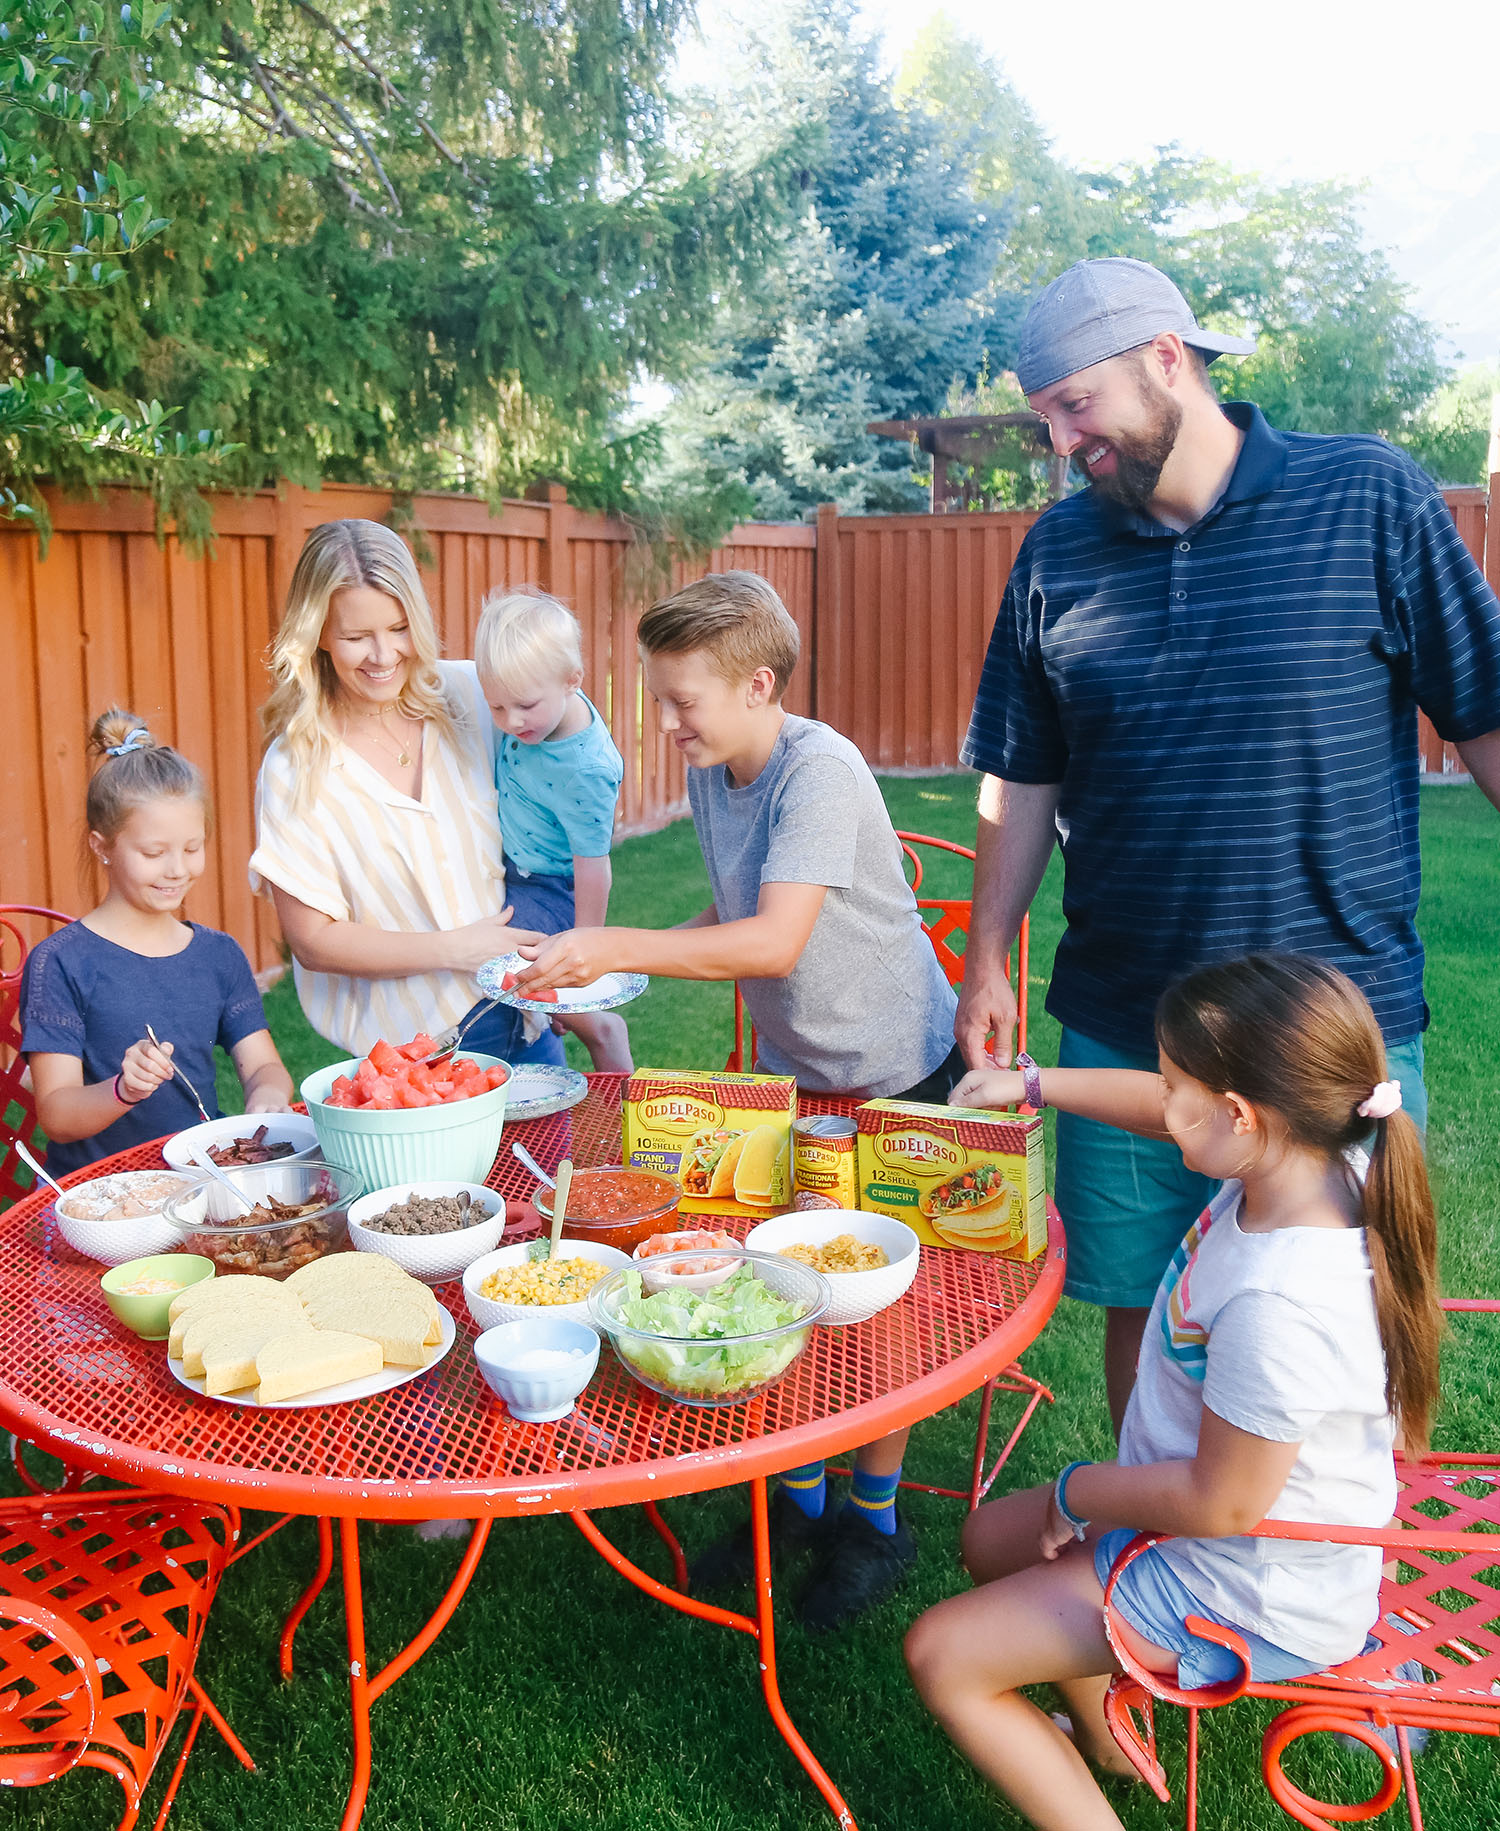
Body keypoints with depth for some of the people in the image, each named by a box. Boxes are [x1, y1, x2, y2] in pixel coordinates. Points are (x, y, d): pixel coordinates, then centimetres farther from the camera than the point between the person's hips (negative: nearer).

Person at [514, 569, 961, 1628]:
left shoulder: (821, 771, -25)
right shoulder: (712, 778, 0)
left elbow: (777, 943, -33)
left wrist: (616, 949, -33)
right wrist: (616, 957, -5)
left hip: (896, 1073, -7)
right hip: (792, 1066, 7)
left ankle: (878, 1521, 25)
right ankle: (800, 1498, 31)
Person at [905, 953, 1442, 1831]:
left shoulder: (1281, 1304, -39)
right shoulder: (1310, 1160, -15)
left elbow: (1222, 1503, -28)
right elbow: (1164, 1110, 6)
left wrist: (1078, 1493, -11)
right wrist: (1030, 1084, 11)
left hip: (1257, 1606, -9)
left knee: (942, 1656, -4)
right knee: (990, 1536, 23)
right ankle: (1105, 1738, 38)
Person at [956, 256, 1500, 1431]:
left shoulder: (1371, 498, -5)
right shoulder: (1058, 551, 4)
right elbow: (1022, 784, 10)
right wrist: (987, 963, 8)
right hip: (1119, 1026, 3)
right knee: (1138, 1310, 14)